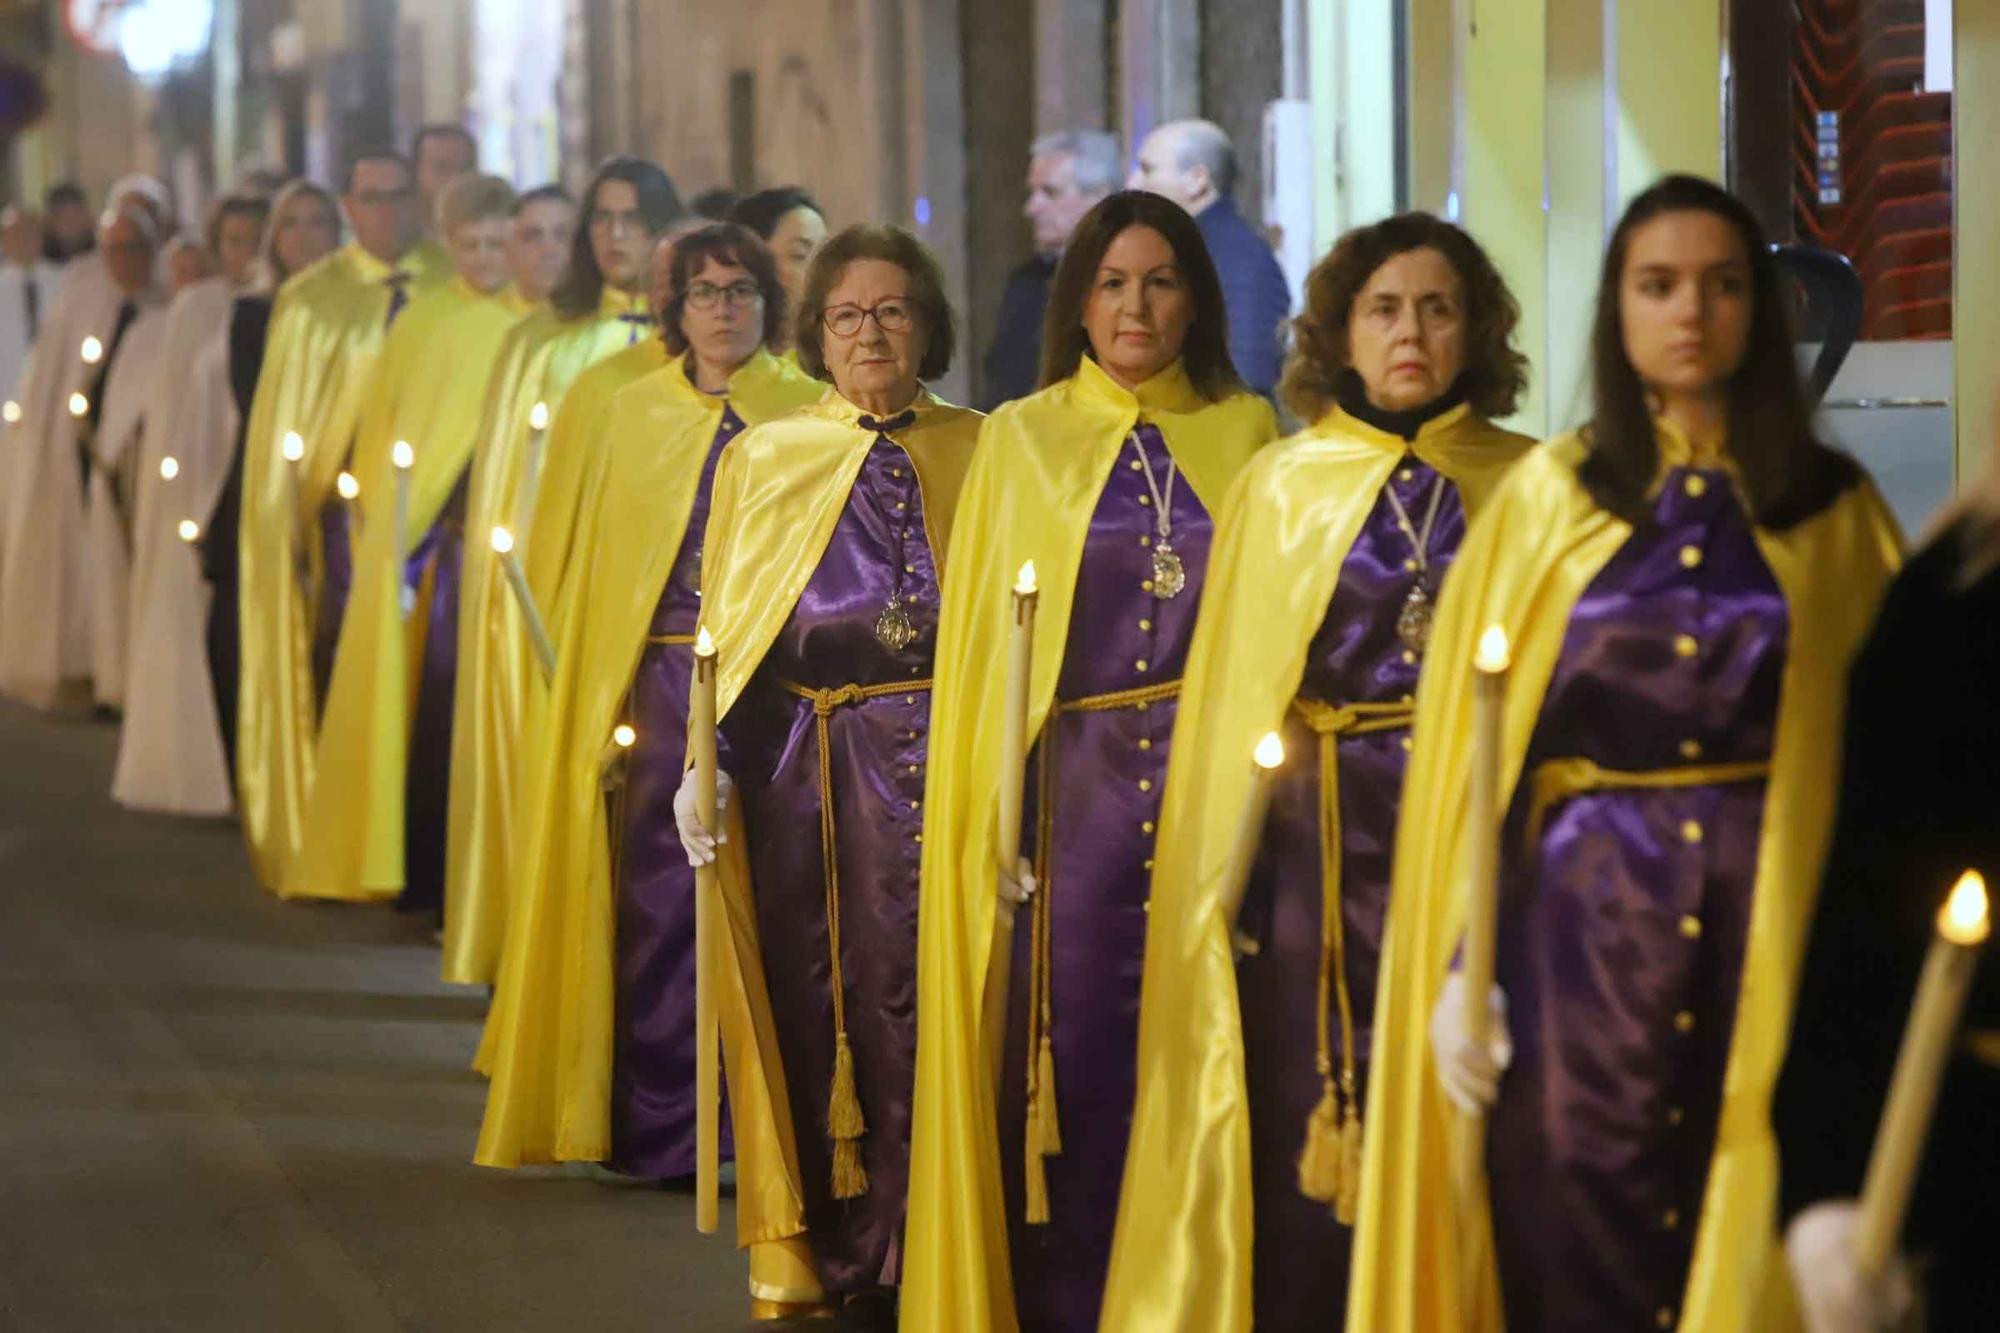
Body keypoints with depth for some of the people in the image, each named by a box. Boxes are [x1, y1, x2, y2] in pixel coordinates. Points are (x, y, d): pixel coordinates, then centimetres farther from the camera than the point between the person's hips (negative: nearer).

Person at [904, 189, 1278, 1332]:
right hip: (1075, 789, 0)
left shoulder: (1247, 431, 8)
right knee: (1075, 1055, 0)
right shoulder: (1021, 439, 6)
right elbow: (980, 640, 7)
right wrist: (988, 811, 0)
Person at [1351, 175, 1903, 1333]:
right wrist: (1462, 966, -6)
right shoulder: (1549, 496, 4)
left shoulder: (1833, 509, 5)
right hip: (1586, 907, 0)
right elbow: (1473, 739, 2)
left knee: (1744, 1236, 1)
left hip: (1773, 908, 0)